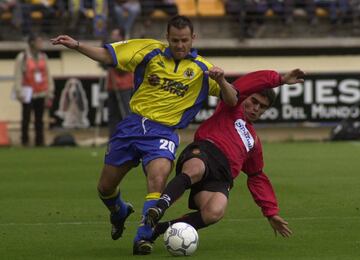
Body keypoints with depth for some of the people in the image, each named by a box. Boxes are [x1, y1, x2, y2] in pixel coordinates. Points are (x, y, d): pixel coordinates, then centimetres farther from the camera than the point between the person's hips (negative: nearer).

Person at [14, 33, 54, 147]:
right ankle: (25, 141, 10)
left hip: (41, 94, 4)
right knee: (26, 118, 3)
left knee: (39, 119, 7)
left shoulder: (43, 57, 10)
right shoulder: (22, 57, -4)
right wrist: (19, 92, -13)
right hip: (28, 94, -4)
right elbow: (18, 76, -7)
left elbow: (48, 75, 13)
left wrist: (49, 92, 9)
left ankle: (39, 141, 10)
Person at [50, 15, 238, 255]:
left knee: (158, 179, -31)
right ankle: (120, 212, 46)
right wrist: (76, 45, -11)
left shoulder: (201, 69, -2)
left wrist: (221, 80, -25)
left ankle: (143, 238, -23)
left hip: (163, 133, -3)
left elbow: (231, 101, -5)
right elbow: (107, 55, 2)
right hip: (132, 125, 3)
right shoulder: (151, 51, 0)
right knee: (106, 188, 11)